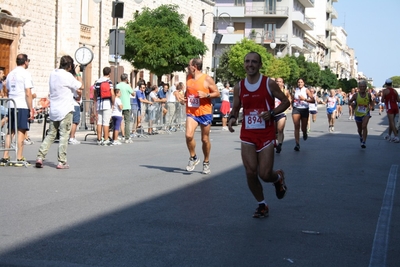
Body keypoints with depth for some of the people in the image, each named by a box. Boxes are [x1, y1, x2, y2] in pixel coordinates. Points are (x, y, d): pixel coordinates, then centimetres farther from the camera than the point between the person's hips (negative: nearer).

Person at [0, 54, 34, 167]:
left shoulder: (10, 74, 15)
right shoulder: (25, 74, -7)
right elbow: (28, 94, -13)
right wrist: (31, 109, -11)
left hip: (11, 106, 7)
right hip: (23, 106, -7)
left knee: (10, 131, 11)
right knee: (21, 131, -4)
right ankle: (19, 159, -4)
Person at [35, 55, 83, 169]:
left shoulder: (53, 73, 10)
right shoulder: (67, 76, -13)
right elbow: (81, 86, -4)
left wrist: (74, 74, 17)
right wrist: (77, 73, 7)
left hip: (53, 110, 7)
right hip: (65, 110, -7)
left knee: (51, 134, 12)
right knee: (64, 135, -2)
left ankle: (40, 157, 4)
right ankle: (62, 162, -2)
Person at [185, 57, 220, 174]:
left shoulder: (207, 79, -7)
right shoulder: (188, 78, 9)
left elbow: (217, 93, -4)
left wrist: (206, 95, -19)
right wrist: (184, 98, 7)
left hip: (205, 113, -3)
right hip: (191, 112, 3)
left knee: (205, 139, 6)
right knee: (188, 135, -17)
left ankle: (206, 162, 24)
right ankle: (193, 158, 4)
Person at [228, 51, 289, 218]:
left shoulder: (269, 83, -4)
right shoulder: (239, 87, 5)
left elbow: (286, 102, 2)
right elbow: (236, 108, 15)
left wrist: (272, 112, -15)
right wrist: (232, 118, -7)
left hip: (266, 134, -3)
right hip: (247, 135, 3)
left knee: (265, 174, -6)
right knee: (250, 172, -5)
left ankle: (278, 177, 32)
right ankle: (262, 205, 17)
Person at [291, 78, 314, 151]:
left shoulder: (306, 90, -4)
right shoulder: (295, 90, 6)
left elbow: (313, 100, -13)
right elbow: (292, 100, 24)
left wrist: (304, 99, -22)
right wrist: (293, 103, 8)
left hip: (304, 109, -1)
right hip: (296, 109, 1)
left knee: (303, 128, 7)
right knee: (296, 127, -13)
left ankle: (305, 133, 45)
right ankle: (297, 144, -15)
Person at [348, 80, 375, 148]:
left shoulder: (368, 95, -4)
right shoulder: (356, 95, -7)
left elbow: (371, 101, 16)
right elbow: (349, 102, 3)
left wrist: (372, 107, -2)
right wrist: (353, 103, -19)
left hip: (366, 114, -1)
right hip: (357, 114, 1)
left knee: (364, 126, -23)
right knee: (359, 129, 16)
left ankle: (364, 142, -20)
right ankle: (361, 136, 51)